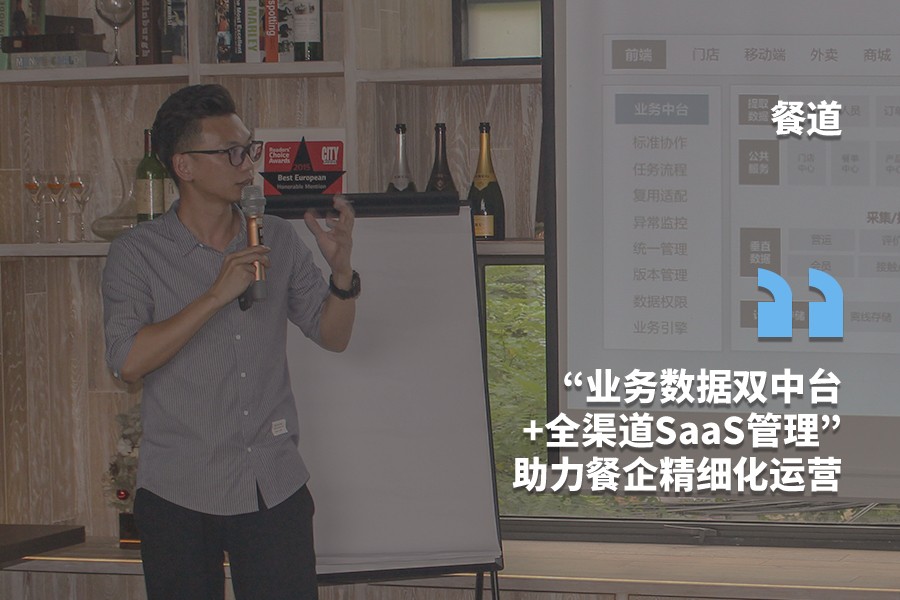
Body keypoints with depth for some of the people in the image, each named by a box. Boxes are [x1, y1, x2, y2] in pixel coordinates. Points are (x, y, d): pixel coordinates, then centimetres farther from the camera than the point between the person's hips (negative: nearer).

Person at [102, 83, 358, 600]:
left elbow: (333, 336, 10)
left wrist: (342, 270, -9)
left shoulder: (279, 240, 7)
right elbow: (128, 361, -15)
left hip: (275, 487, 2)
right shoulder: (137, 254, -4)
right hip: (179, 495, -2)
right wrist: (216, 296, -19)